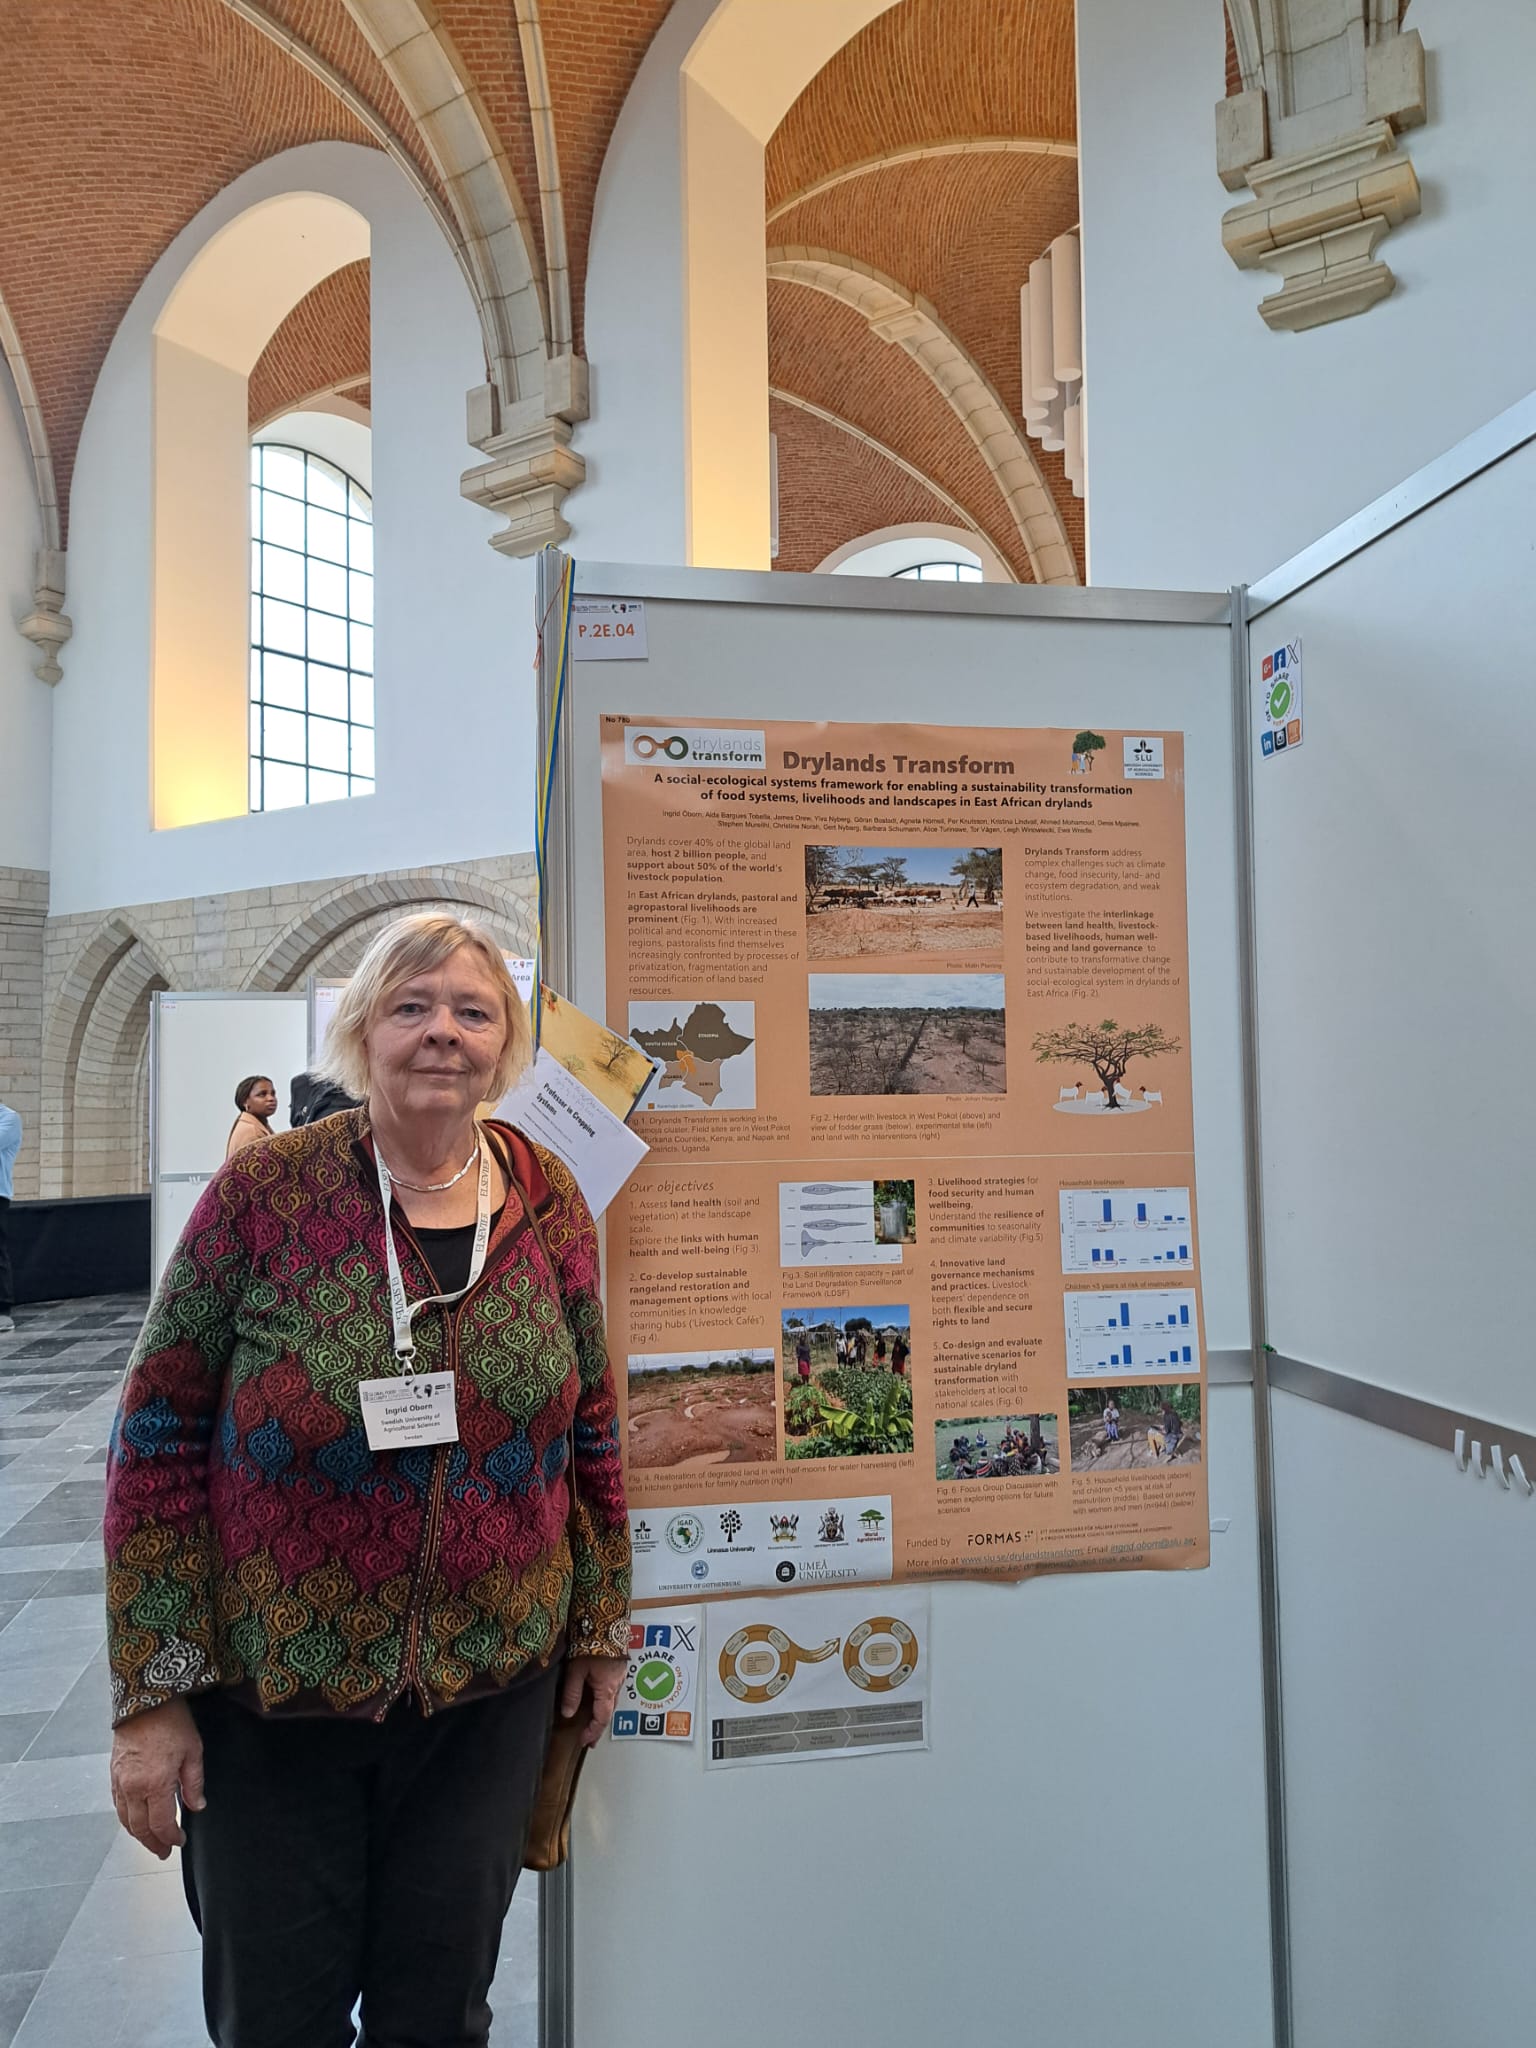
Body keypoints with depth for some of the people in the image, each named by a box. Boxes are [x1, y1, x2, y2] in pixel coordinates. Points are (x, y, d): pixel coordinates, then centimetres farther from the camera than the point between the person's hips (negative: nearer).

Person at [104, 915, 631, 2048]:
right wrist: (151, 1692, -7)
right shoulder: (264, 1191, -12)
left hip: (491, 1692, 2)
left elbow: (593, 1429, 5)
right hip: (270, 1699, -1)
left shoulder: (549, 1201, -4)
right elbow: (158, 1439, -7)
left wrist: (603, 1625, 8)